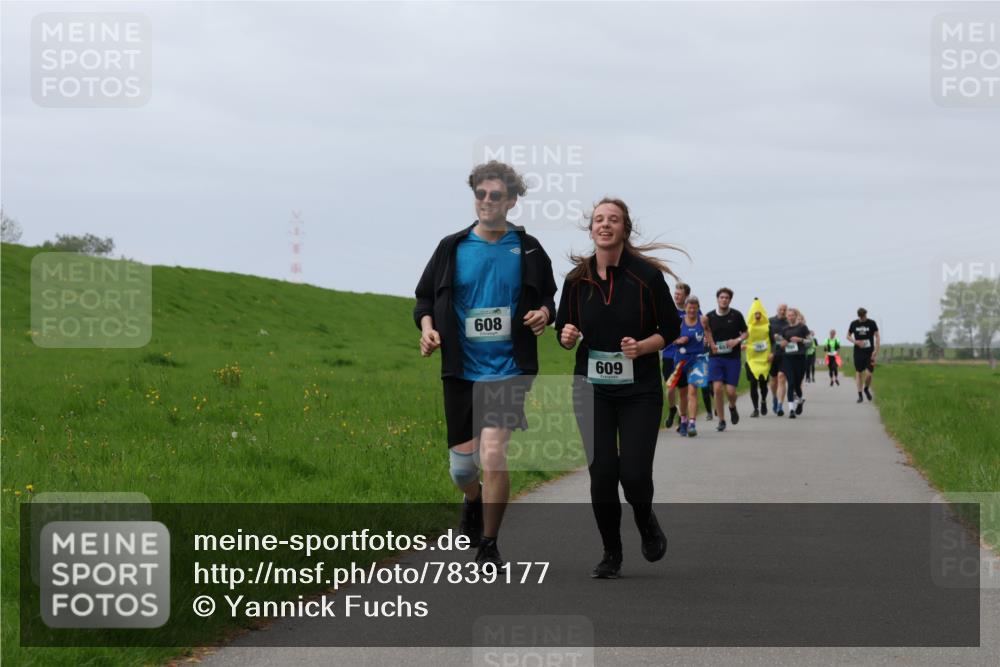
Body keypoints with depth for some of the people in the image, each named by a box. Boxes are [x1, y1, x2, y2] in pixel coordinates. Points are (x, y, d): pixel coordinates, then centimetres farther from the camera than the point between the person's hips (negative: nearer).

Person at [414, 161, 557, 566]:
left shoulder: (528, 250, 2)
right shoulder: (452, 248, 3)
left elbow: (548, 297, 14)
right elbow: (425, 296, 13)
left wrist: (544, 313, -8)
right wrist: (427, 326, -7)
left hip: (508, 369, -2)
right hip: (461, 369, 2)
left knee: (492, 453, -16)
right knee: (461, 462, 4)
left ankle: (489, 546, 0)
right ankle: (473, 502, 42)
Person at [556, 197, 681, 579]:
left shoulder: (646, 275, -7)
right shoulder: (577, 279, 1)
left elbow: (671, 329, 0)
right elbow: (564, 330, 11)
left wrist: (643, 346, -18)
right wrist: (567, 337, -12)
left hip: (640, 389, -2)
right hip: (592, 388, 2)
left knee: (634, 473, -9)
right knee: (602, 471, -6)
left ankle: (646, 522, 27)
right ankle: (611, 554, 12)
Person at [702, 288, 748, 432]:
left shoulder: (736, 315, 0)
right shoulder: (710, 317, 1)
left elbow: (745, 333, 9)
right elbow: (707, 336, 11)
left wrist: (737, 340, -10)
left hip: (733, 358, 0)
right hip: (715, 357, 0)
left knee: (730, 391, -6)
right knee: (717, 388, -12)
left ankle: (732, 407, 30)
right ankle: (721, 420, 1)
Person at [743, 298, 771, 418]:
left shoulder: (768, 326, 3)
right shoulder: (748, 327, 0)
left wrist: (772, 353, -5)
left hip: (765, 359, 1)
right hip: (752, 359, -1)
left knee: (763, 382, 1)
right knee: (753, 384, -4)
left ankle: (763, 401, 32)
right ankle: (755, 409, 5)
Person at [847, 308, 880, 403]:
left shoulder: (871, 323, -2)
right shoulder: (854, 324, 2)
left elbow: (877, 337, -1)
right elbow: (848, 336, 12)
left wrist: (876, 351, -10)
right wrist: (855, 342, -8)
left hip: (869, 353, -1)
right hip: (858, 352, 1)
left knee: (868, 374, -9)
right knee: (858, 373, 2)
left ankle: (866, 389, 21)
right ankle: (859, 394, 12)